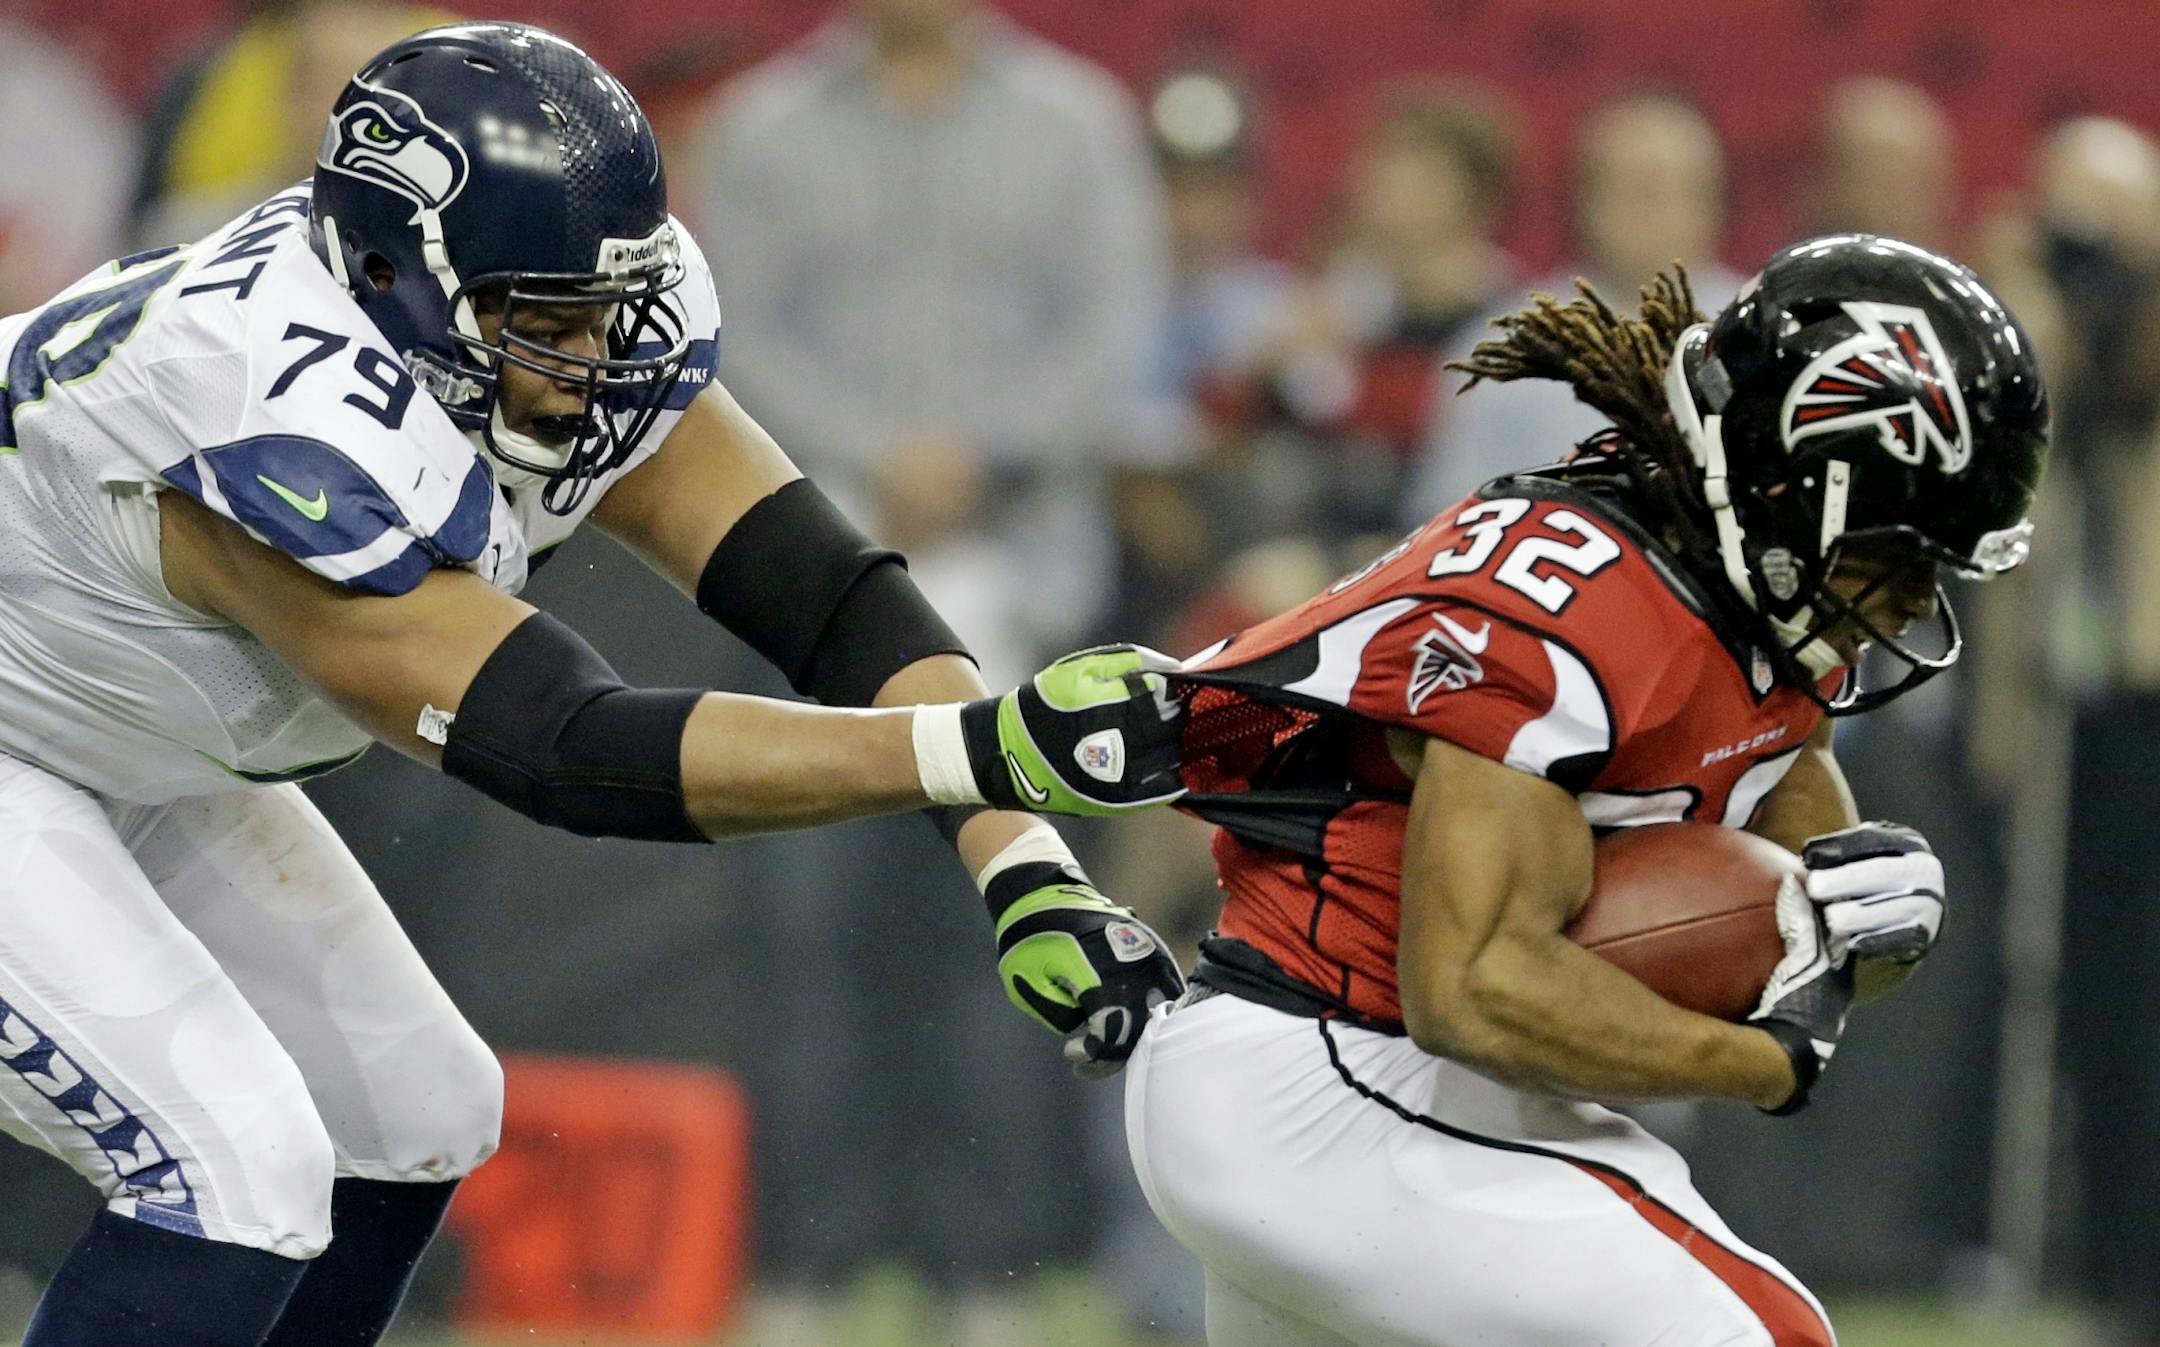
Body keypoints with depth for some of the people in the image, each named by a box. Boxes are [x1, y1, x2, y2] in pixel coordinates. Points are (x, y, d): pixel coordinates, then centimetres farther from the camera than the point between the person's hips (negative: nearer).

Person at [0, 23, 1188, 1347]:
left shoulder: (575, 332, -16)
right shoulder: (298, 434, -39)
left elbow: (819, 587, -17)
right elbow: (574, 754, -39)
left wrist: (1026, 875, -31)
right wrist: (990, 749, -46)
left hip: (127, 764, 10)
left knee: (412, 1118, 10)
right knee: (234, 1166, -22)